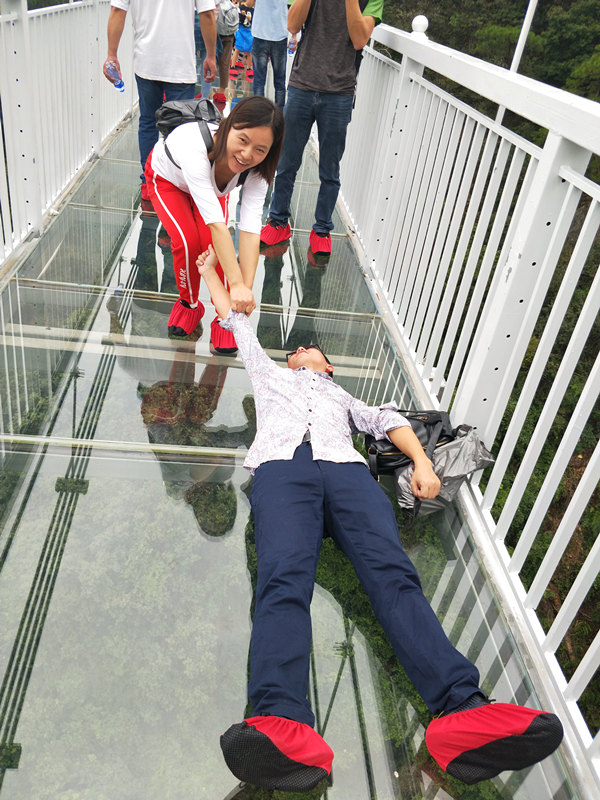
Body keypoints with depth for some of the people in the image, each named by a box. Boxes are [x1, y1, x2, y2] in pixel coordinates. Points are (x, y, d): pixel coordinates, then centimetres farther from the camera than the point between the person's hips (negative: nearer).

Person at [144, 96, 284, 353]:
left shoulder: (257, 170, -33)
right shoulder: (195, 146, -47)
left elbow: (250, 230, -39)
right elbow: (216, 223, -52)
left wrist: (247, 289, -49)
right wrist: (237, 284, -55)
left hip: (212, 183, 3)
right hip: (167, 177, -2)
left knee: (213, 245, -21)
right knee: (189, 241, -23)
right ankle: (189, 304, 6)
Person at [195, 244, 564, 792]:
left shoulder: (339, 393, 42)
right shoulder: (269, 373, 43)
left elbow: (387, 420, 25)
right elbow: (232, 317, 52)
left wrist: (422, 461, 6)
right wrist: (210, 269, 63)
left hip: (346, 469, 1)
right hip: (282, 469, -1)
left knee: (394, 573, -27)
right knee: (283, 580, -31)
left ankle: (463, 714, -45)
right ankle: (283, 730, -53)